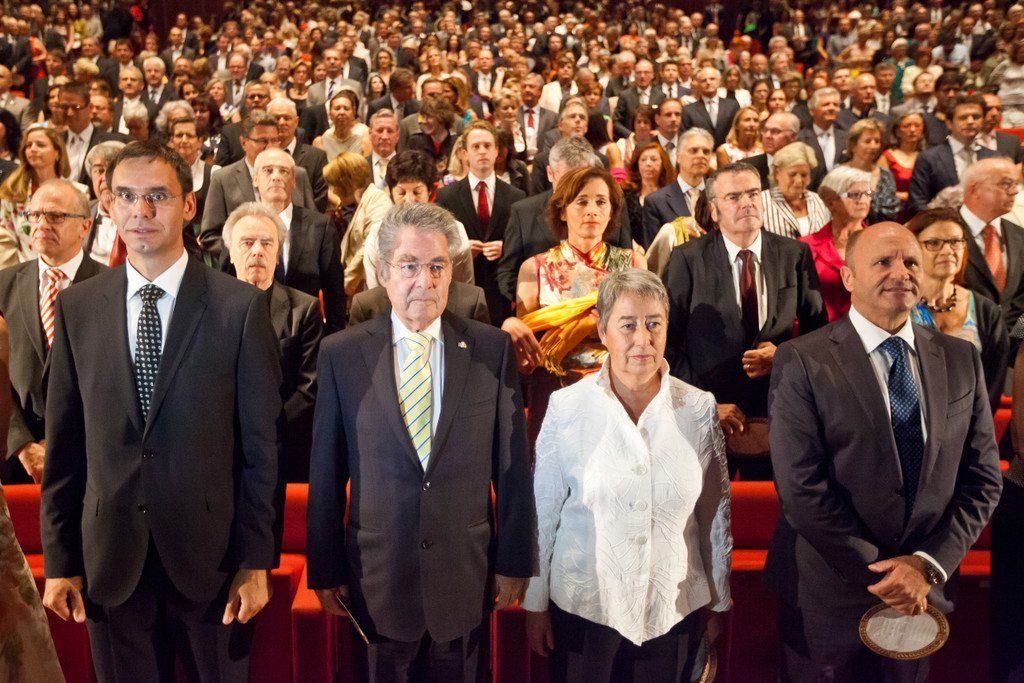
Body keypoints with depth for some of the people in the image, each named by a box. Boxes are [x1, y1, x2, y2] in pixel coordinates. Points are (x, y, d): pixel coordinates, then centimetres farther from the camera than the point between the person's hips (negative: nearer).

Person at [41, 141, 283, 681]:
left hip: (210, 554, -2)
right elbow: (63, 443, 4)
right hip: (111, 559, 2)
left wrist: (255, 560, -7)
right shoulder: (76, 308, 2)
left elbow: (261, 443, -6)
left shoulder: (241, 306, -7)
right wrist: (59, 559, 4)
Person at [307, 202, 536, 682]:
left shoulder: (492, 348, -4)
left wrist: (514, 561, 1)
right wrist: (325, 570, 2)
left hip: (466, 577, 1)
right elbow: (325, 474, -1)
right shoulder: (341, 354, -5)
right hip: (375, 578, 0)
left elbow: (512, 465, -1)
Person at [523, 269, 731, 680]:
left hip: (675, 610, 1)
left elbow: (716, 513, 4)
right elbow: (542, 512, -3)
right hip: (582, 607, -1)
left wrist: (718, 602, 11)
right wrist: (535, 605, 2)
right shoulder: (566, 407, -9)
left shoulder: (699, 409, -5)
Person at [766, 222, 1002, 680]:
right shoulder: (802, 362, -13)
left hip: (923, 591, 4)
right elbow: (802, 488, -17)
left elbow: (982, 479, 2)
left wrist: (929, 565, -10)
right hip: (826, 593, -4)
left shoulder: (960, 359, 2)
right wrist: (881, 575, -15)